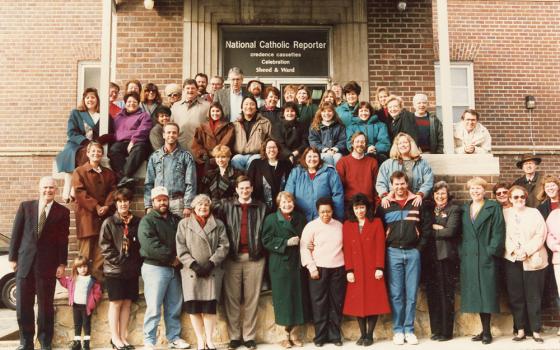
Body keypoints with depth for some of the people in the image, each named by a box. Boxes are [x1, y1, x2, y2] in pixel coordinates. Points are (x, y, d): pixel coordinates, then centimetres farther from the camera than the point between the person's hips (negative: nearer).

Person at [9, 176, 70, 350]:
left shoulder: (62, 212, 2)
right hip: (25, 262, 2)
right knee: (23, 305, 7)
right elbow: (16, 233, 6)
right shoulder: (26, 206, 6)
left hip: (48, 265, -2)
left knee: (46, 306, 5)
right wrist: (13, 257, 2)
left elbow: (63, 240, 0)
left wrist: (62, 264, -4)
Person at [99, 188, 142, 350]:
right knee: (116, 303, 2)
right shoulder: (109, 222, -2)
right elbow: (104, 246, -6)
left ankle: (123, 337, 15)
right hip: (114, 269, -3)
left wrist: (138, 262, -1)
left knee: (127, 303, 7)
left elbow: (141, 244, 10)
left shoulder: (137, 222, 6)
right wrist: (118, 260, -13)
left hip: (132, 270, 3)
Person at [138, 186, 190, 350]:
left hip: (174, 269, 6)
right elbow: (150, 245, -16)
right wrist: (171, 257, -15)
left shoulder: (176, 220, 17)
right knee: (154, 308, -4)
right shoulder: (147, 220, -3)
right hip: (155, 268, -6)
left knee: (174, 307, 10)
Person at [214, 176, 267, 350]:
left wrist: (263, 250, 1)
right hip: (232, 257, 0)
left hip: (254, 257, 0)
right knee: (232, 298, 1)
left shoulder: (261, 207, 10)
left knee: (252, 298, 3)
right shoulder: (226, 205, 9)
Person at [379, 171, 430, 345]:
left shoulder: (417, 203, 5)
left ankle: (409, 330, 13)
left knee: (411, 294, 4)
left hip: (412, 253, 1)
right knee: (396, 294, 3)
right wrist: (385, 248, -1)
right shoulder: (385, 205, 4)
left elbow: (427, 226, 6)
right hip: (393, 253, 0)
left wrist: (420, 246, -1)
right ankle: (398, 330, 11)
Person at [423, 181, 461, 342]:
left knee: (446, 294, 0)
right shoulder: (428, 208, 15)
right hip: (430, 256, 4)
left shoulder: (454, 209, 1)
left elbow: (450, 231, -10)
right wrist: (434, 227, -8)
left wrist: (430, 232, -6)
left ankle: (446, 331, 7)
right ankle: (435, 330, 14)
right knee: (432, 294, 5)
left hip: (446, 256, -4)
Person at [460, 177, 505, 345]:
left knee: (486, 291, -4)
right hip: (468, 257, 4)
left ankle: (486, 331, 3)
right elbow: (460, 233, 13)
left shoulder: (493, 208, 3)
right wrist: (461, 251, 3)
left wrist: (492, 251, -14)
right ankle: (484, 330, 15)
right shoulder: (464, 209, 15)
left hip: (486, 256, -4)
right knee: (475, 292, 6)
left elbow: (498, 232, -5)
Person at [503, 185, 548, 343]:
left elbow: (540, 235, -2)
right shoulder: (504, 213, 8)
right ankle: (520, 330, 10)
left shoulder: (534, 213, 6)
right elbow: (503, 235, 1)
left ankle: (536, 330, 7)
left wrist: (526, 251, -13)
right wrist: (514, 250, -13)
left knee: (534, 297, 0)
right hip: (512, 260, 1)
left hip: (533, 260, -1)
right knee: (516, 296, 3)